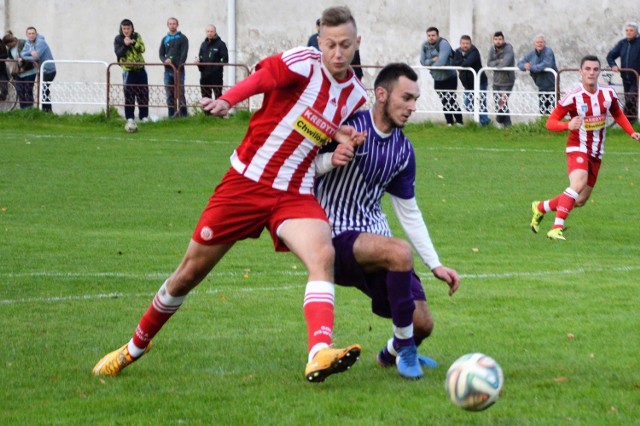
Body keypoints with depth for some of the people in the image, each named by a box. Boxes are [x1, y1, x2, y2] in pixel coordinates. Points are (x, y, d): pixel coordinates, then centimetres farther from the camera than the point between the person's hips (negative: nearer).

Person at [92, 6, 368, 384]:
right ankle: (136, 347, 29)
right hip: (246, 180, -3)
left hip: (295, 194, 3)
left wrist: (342, 140, -4)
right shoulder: (304, 63, -13)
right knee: (192, 271, 7)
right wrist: (227, 100, -51)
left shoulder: (356, 94, 4)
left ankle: (320, 354, -41)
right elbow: (263, 76, -32)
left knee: (323, 254, -27)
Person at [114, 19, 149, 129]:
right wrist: (125, 45, -25)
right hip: (128, 70, -3)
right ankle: (130, 117, 1)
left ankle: (144, 116, 13)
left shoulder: (137, 36, 5)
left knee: (143, 94, 4)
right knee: (129, 95, -5)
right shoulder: (118, 39, -2)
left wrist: (133, 42, -22)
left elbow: (142, 48, -8)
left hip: (140, 69, 3)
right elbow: (118, 53, -12)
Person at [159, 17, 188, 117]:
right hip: (168, 70, 4)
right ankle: (171, 115, 6)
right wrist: (165, 60, -9)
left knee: (180, 93, -6)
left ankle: (183, 114, -4)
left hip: (179, 70, -4)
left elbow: (183, 54, -6)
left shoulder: (182, 38, 2)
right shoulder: (165, 39, 16)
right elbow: (161, 54, 14)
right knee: (169, 95, 3)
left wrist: (178, 68, -16)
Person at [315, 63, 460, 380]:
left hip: (373, 236, 7)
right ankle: (404, 347, -17)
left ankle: (392, 353, 37)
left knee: (422, 323, -1)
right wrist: (330, 160, -31)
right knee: (400, 251, -35)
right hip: (336, 235, -7)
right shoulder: (349, 126, -12)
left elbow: (408, 212, 15)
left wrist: (435, 265, 9)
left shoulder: (402, 149, 8)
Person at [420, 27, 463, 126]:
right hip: (437, 78, 6)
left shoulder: (443, 44, -20)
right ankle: (449, 122, 16)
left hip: (449, 77, -6)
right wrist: (433, 60, -23)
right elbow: (423, 61, -6)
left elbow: (441, 61, -30)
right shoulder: (425, 46, -1)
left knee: (451, 100, -9)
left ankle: (459, 121, -1)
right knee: (444, 102, 8)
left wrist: (431, 66, -13)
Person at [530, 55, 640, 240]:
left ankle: (541, 207, 30)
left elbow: (618, 114, 20)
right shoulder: (573, 97, -15)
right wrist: (568, 125, -32)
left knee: (580, 200, 9)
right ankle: (557, 228, -31)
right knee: (578, 183, -32)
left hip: (596, 153, 6)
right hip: (578, 147, -6)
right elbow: (550, 122, -12)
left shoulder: (608, 94, 0)